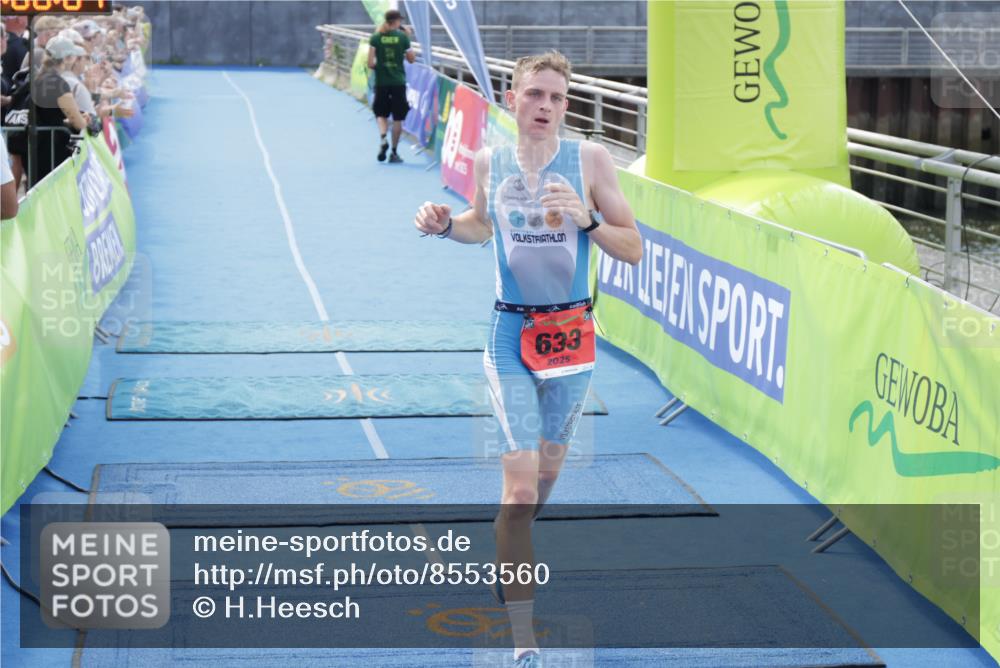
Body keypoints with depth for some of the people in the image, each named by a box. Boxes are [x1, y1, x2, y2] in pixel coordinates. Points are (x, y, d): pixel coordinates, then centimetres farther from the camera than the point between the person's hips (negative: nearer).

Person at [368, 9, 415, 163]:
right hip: (398, 81, -1)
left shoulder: (376, 38, -1)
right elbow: (411, 59, 6)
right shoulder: (402, 37, -4)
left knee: (381, 114, 15)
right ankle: (394, 152, 9)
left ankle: (383, 138, -13)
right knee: (397, 118, 7)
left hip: (381, 82, 1)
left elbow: (370, 63, -7)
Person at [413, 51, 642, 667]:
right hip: (511, 335, -1)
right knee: (520, 481, -10)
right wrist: (443, 225, 0)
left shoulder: (589, 159, -6)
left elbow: (634, 250, -4)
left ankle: (512, 559, 47)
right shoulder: (489, 163, 0)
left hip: (572, 334, 1)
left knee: (548, 469, 17)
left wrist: (586, 220, -21)